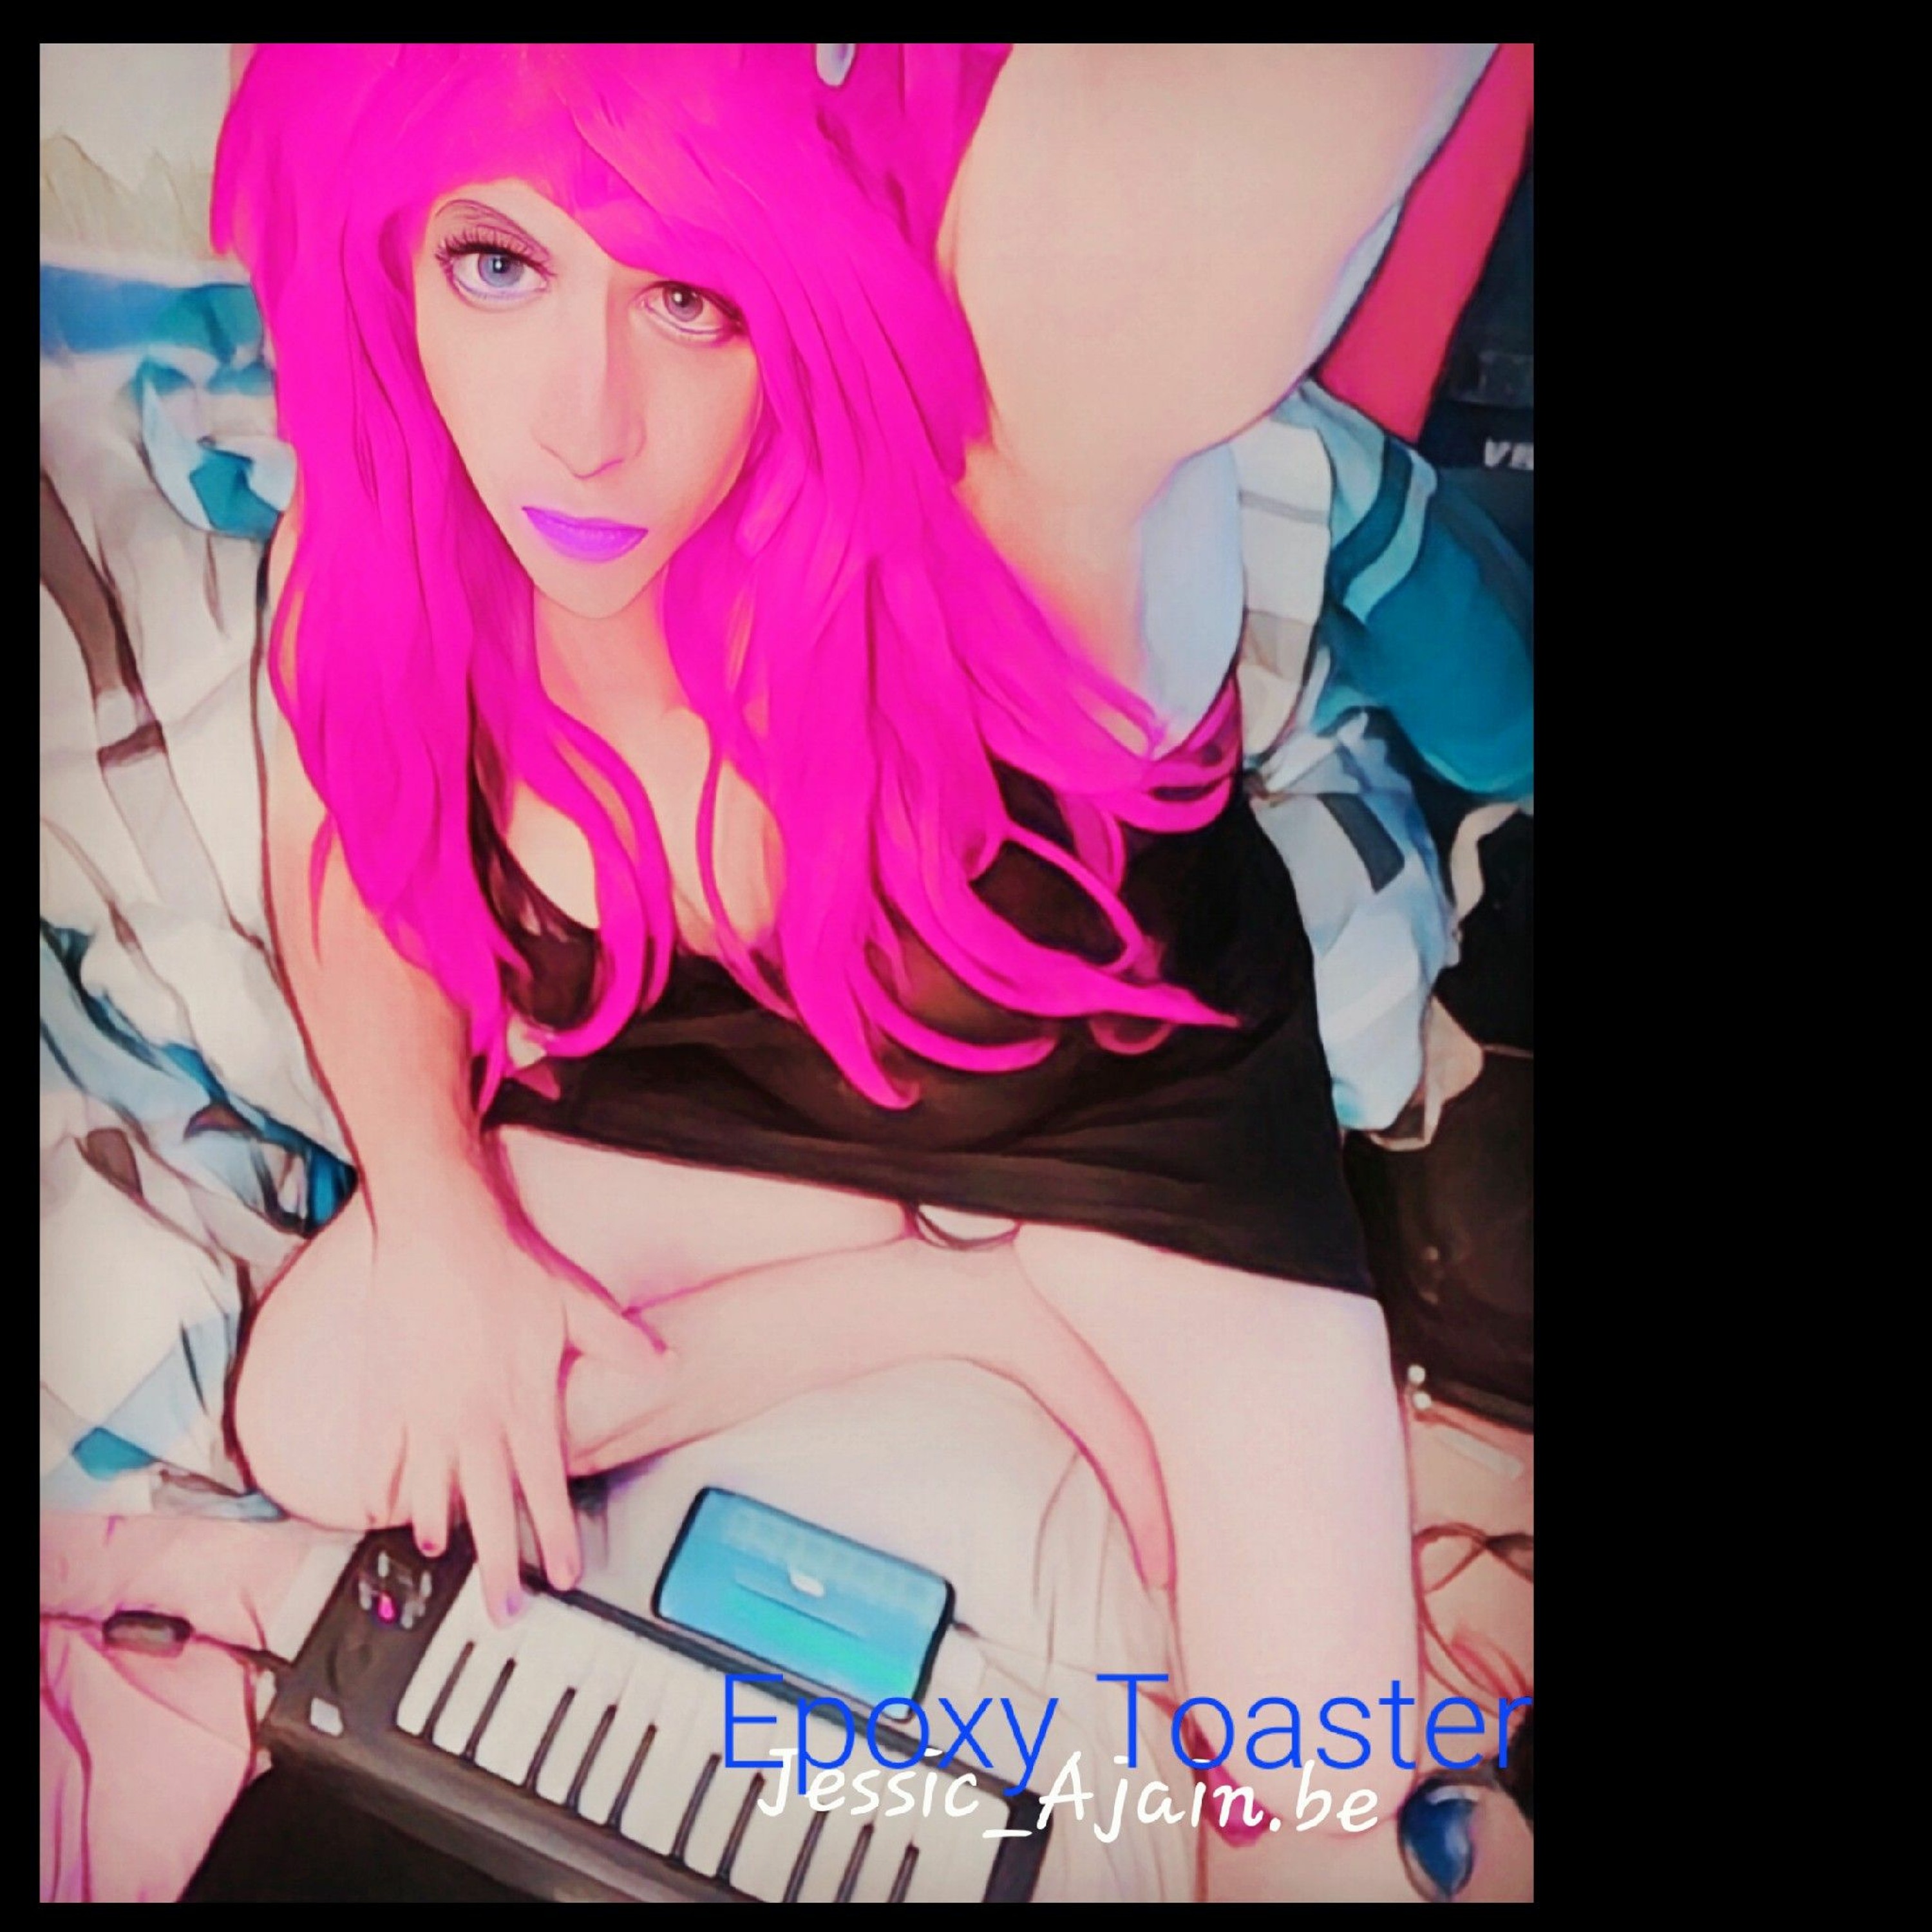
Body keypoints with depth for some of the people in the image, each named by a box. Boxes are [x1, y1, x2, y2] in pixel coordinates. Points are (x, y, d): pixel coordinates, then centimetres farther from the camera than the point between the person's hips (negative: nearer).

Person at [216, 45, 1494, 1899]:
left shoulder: (1004, 398, -35)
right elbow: (343, 866, -1)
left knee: (1316, 1809, -7)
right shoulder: (374, 552, -18)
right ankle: (966, 1302, 0)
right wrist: (441, 1218, -12)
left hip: (1129, 1072, -3)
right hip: (728, 1076, 5)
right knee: (318, 1433, -9)